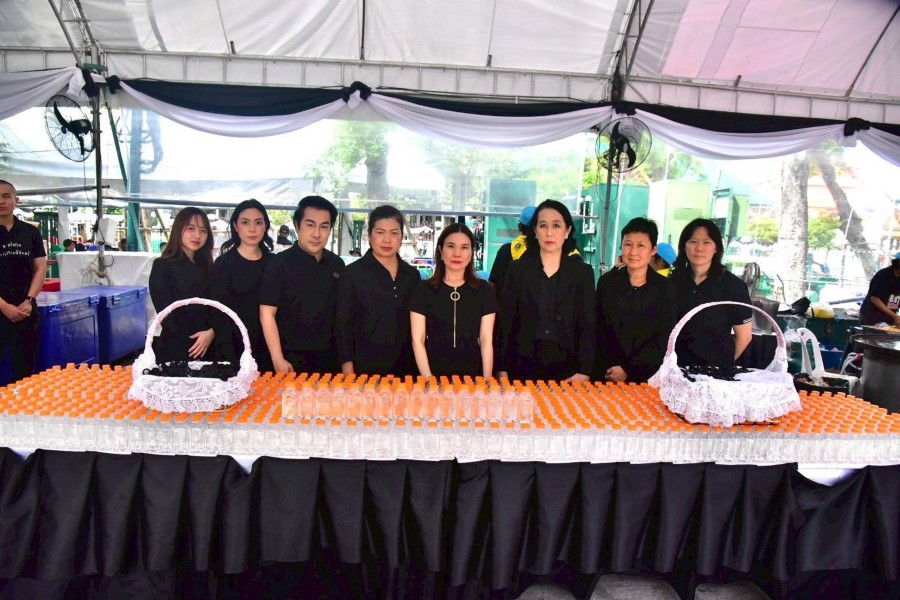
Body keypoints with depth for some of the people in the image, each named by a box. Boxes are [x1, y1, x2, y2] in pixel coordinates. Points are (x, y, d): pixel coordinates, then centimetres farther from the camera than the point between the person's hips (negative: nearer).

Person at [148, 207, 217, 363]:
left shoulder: (207, 267, 11)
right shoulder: (162, 266, -4)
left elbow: (215, 306, 6)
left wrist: (212, 332, -13)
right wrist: (194, 341, -11)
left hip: (207, 349, 4)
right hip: (174, 350, -4)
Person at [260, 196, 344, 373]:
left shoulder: (337, 264, 6)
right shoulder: (280, 263, -8)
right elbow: (267, 313, -10)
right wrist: (278, 360, -14)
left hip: (330, 357, 4)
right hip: (293, 358, -4)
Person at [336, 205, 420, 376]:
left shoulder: (412, 274, 8)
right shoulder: (353, 273, -4)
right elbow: (343, 324, -4)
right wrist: (347, 368, -10)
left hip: (404, 367, 4)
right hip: (364, 367, -3)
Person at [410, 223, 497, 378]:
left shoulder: (485, 290, 5)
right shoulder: (424, 289, 1)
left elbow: (486, 340, 2)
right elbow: (418, 340, -1)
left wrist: (487, 380, -7)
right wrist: (428, 378, -12)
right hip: (435, 375, -1)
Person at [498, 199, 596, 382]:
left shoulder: (583, 272, 3)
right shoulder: (518, 268, 2)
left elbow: (587, 327, 1)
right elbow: (505, 322, 1)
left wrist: (584, 371, -9)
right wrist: (502, 369, -4)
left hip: (566, 365, 0)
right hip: (523, 364, 0)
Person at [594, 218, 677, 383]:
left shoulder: (666, 288, -3)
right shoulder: (607, 281, 1)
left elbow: (664, 339, -5)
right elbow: (599, 331, 1)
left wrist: (628, 370, -11)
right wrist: (609, 370, -8)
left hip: (647, 376, -1)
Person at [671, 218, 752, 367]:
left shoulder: (734, 286, -10)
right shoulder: (673, 281, -2)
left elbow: (744, 336, -3)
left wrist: (724, 363, 6)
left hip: (716, 368, -3)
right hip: (677, 365, 3)